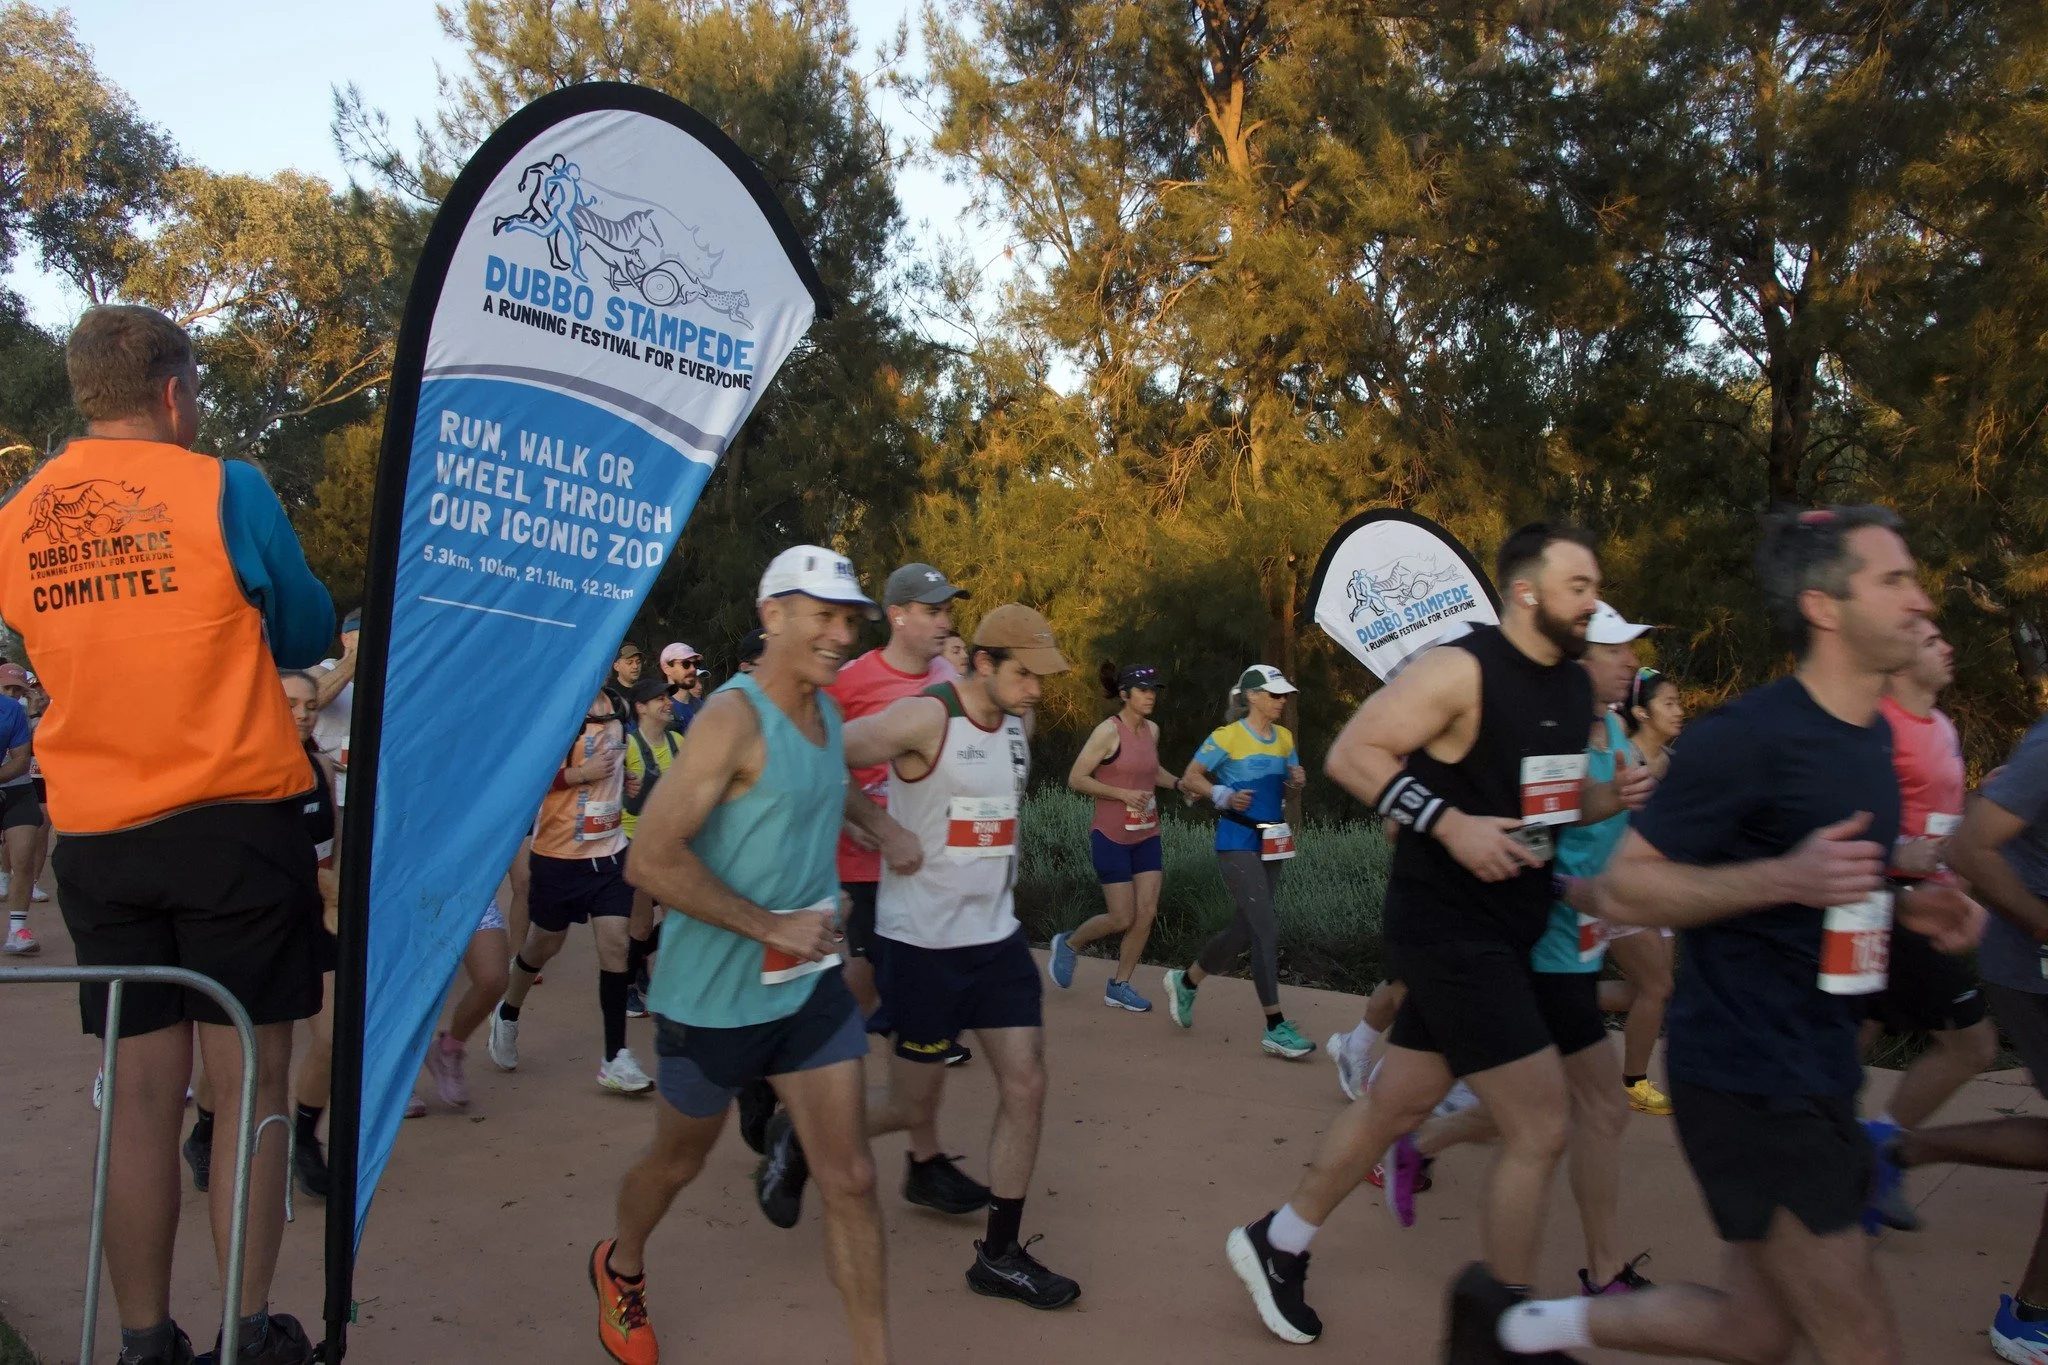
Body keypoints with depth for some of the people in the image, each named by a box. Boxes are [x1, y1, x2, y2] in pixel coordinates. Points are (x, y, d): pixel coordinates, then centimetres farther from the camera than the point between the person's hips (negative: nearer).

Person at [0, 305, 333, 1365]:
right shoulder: (221, 490, -8)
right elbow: (306, 635, 1)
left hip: (95, 838, 5)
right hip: (235, 821, -4)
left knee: (143, 1096, 10)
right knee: (250, 1083, 3)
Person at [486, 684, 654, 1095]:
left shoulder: (615, 708, 7)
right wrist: (580, 774, -22)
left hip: (610, 853, 4)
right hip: (559, 856, -4)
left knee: (615, 945, -5)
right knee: (544, 944, 13)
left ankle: (616, 1059, -1)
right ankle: (507, 1015, 43)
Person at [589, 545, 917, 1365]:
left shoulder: (825, 707, 3)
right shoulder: (735, 718, -22)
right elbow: (653, 860, -28)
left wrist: (877, 822, 9)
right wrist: (773, 925, -24)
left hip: (811, 986, 6)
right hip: (716, 994, -6)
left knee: (850, 1180, 1)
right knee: (678, 1163, 19)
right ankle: (620, 1268, 50)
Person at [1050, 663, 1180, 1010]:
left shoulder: (1152, 730, 6)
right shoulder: (1109, 731, -15)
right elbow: (1076, 779, -15)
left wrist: (1178, 783, 7)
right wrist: (1123, 794, -22)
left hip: (1146, 836, 7)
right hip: (1112, 837, -6)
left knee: (1147, 913, 0)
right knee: (1122, 918, -4)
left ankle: (1118, 987, 13)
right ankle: (1068, 944, 24)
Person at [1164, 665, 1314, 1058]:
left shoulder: (1284, 738, 11)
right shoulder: (1227, 737, -9)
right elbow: (1191, 778, -6)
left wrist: (1297, 781, -2)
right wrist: (1224, 796, -21)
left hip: (1271, 843, 8)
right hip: (1238, 842, -8)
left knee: (1245, 929, 14)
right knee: (1267, 930, -13)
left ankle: (1185, 981, 37)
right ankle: (1275, 1028, -8)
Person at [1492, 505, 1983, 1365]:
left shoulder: (1873, 737, 11)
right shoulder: (1750, 737, -17)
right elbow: (1623, 888, -17)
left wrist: (1906, 905, 4)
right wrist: (1785, 877, -28)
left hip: (1816, 1074, 9)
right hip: (1748, 1079, -9)